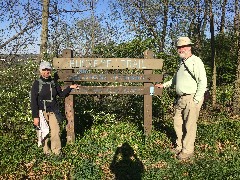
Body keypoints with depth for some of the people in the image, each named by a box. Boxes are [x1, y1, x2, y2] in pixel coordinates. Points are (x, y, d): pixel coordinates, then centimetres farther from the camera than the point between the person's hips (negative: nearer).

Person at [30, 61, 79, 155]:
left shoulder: (53, 82, 6)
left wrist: (70, 87, 3)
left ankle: (57, 151, 13)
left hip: (53, 111, 3)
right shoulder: (37, 83, -5)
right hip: (42, 112, -3)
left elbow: (62, 94, 16)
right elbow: (33, 101, -7)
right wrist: (35, 116, -10)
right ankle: (46, 151, 23)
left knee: (56, 131, -1)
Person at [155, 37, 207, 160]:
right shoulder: (182, 62, 16)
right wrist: (164, 85, 30)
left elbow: (203, 82, -16)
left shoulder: (195, 61, -11)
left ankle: (187, 151, 12)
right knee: (177, 122, 13)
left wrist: (196, 100, -18)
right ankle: (180, 146, 29)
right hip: (181, 98, 9)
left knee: (189, 125, 0)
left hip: (192, 98, -8)